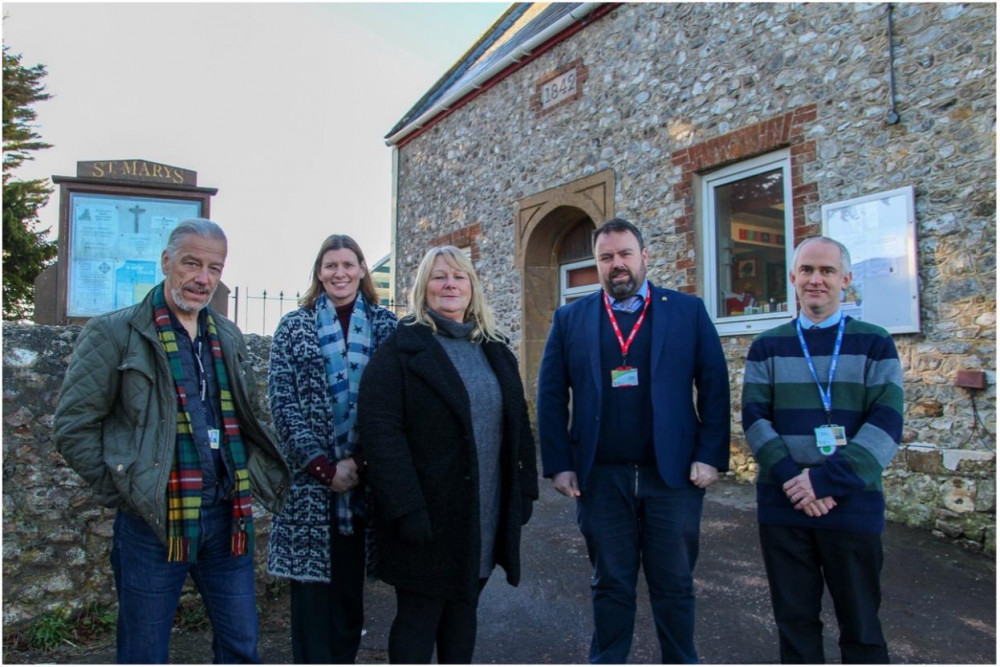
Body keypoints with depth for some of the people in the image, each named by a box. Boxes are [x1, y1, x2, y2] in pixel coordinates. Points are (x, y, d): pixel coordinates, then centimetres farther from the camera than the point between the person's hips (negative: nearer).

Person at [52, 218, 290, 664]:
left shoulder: (228, 337, 11)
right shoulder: (114, 333, -5)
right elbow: (72, 426, -5)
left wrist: (253, 481, 7)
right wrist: (123, 490, -9)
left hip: (228, 518, 4)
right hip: (153, 522, -4)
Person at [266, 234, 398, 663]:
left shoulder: (385, 325, 5)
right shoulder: (294, 326, 5)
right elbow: (283, 402, -3)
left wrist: (361, 460, -11)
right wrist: (323, 466, -12)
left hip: (364, 480, 1)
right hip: (310, 480, -1)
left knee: (349, 587, 12)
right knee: (312, 591, 4)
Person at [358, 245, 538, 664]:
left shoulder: (496, 350, 11)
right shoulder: (401, 348, -8)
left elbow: (518, 426, 13)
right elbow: (380, 431, -15)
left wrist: (524, 491, 8)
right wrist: (405, 507, -21)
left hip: (488, 515, 6)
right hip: (427, 514, -5)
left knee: (463, 610, 18)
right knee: (418, 617, 7)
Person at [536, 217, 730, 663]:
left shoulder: (688, 311, 2)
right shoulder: (570, 319, 5)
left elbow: (715, 388, 0)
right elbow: (551, 397, 3)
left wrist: (711, 456, -7)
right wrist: (558, 465, -4)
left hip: (674, 474, 0)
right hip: (600, 477, 1)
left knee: (675, 586, 12)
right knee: (610, 585, 14)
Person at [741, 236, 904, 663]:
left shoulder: (874, 344, 3)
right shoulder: (767, 346, 8)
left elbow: (886, 423, -7)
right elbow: (754, 418, -1)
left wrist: (827, 479, -17)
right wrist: (792, 479, -15)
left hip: (853, 504, -1)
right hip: (781, 504, 2)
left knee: (860, 624, 9)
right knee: (794, 619, 11)